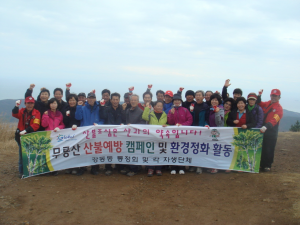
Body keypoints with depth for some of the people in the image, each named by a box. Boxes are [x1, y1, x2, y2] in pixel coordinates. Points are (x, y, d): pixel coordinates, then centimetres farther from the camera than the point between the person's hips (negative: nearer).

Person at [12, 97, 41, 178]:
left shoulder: (36, 113, -5)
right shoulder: (22, 111, 4)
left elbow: (36, 125, -16)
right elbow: (15, 114, -18)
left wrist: (26, 130, -26)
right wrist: (16, 106, -35)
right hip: (21, 135, 2)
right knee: (22, 154, 6)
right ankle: (21, 171, 15)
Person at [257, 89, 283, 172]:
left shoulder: (279, 108, -9)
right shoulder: (266, 104, 10)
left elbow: (274, 120, -22)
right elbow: (258, 104, 23)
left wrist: (266, 127, -37)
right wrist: (259, 95, 5)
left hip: (271, 132, -5)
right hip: (262, 130, 5)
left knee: (269, 150, 0)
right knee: (261, 148, 11)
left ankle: (267, 166, 11)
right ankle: (261, 164, 21)